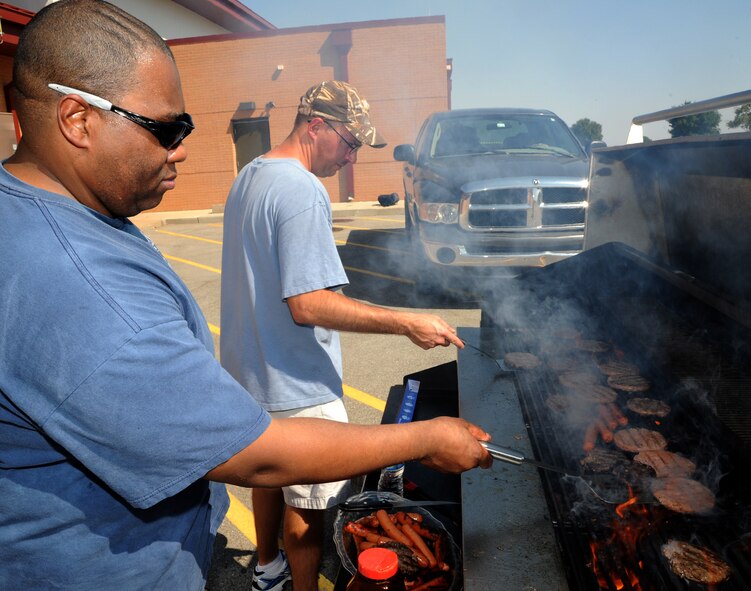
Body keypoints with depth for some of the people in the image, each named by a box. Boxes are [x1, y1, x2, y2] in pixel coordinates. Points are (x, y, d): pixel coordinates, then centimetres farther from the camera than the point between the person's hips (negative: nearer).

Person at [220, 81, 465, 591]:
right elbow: (308, 305, -29)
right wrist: (407, 324, -27)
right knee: (307, 505, 9)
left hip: (251, 371, 10)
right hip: (296, 387, -10)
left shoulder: (249, 177, 9)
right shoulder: (302, 191, -23)